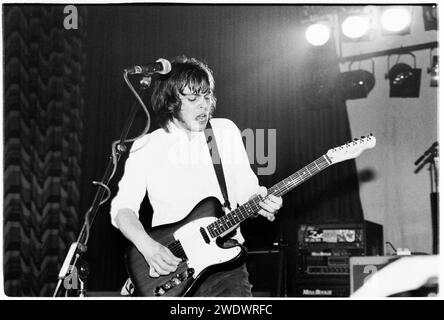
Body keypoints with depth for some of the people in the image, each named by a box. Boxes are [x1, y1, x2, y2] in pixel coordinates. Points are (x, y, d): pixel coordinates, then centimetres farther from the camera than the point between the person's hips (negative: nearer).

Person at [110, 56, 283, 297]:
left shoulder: (226, 132, 11)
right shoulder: (146, 147, 6)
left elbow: (246, 189, 14)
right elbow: (123, 207, 3)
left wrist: (260, 201, -9)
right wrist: (147, 246, -14)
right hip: (167, 263, -1)